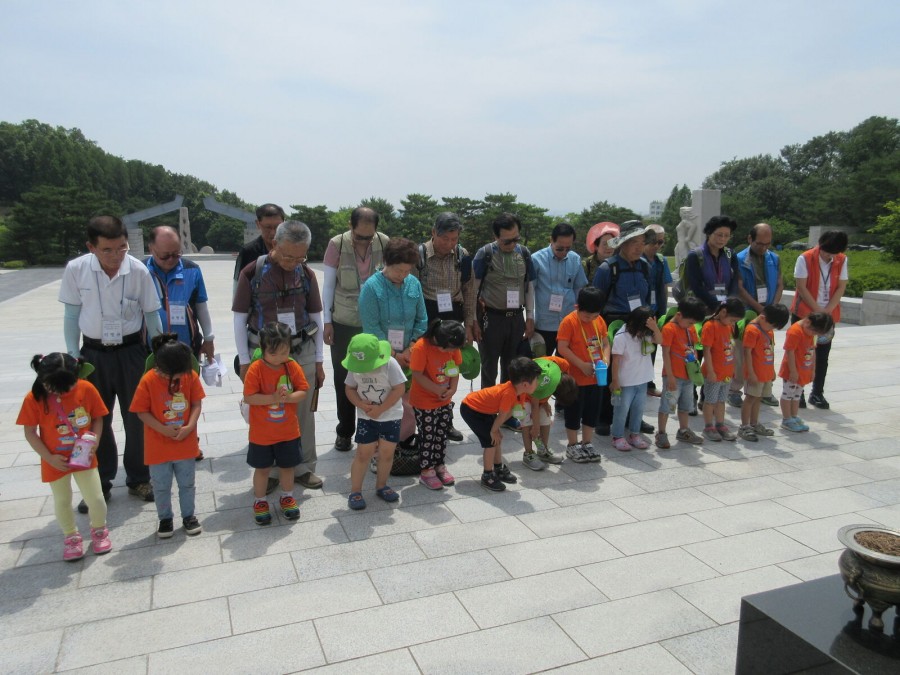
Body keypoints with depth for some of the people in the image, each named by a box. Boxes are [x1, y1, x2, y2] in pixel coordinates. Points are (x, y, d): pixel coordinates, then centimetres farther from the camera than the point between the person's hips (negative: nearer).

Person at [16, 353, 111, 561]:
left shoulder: (86, 389, -14)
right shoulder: (34, 398, -16)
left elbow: (97, 418, -1)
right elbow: (30, 433, -8)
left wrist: (94, 442, -15)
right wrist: (49, 457, -13)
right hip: (56, 461, 0)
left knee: (96, 498, 4)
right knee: (62, 501, 13)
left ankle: (99, 530, 32)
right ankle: (71, 536, 37)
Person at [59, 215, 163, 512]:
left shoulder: (139, 270, -13)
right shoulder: (76, 270, -10)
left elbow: (151, 314, -3)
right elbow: (72, 313, 1)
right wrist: (73, 355, -1)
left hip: (131, 351, -1)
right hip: (93, 352, 1)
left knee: (136, 418, 8)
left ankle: (138, 479, 25)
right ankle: (100, 484, 26)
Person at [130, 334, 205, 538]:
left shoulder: (191, 376, -10)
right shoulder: (148, 380, -16)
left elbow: (196, 404, -3)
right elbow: (142, 412, -11)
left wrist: (190, 426, -18)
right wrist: (163, 429, -20)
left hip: (185, 443, 1)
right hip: (158, 446, -1)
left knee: (187, 483, 15)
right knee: (161, 486, 13)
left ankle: (188, 516, 32)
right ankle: (165, 518, 32)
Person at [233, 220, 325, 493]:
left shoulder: (306, 274, 0)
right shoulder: (252, 273, -8)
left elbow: (316, 318, 7)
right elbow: (240, 319, -2)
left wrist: (319, 361, 8)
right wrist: (244, 362, -2)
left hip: (302, 352, 2)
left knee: (303, 412, 6)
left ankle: (303, 467, 23)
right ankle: (270, 471, 20)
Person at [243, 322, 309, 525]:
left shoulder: (293, 367, -9)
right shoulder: (256, 369, -17)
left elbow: (303, 391, -6)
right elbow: (248, 397, -20)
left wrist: (288, 397, -26)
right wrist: (272, 398, -30)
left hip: (288, 430, 2)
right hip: (262, 432, -2)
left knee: (287, 465, 18)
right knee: (262, 468, 13)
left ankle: (287, 497, 39)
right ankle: (260, 501, 33)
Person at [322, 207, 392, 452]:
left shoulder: (385, 243, -5)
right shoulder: (337, 245, -8)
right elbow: (328, 284, -2)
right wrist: (327, 321, -2)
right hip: (343, 323, 0)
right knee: (343, 377, 9)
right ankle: (344, 431, 24)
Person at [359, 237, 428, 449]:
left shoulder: (414, 284, 2)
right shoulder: (372, 287, -10)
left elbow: (421, 320, 6)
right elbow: (371, 327, -13)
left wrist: (412, 349, -5)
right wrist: (394, 354, -12)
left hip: (408, 354, 4)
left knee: (409, 397, 6)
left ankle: (406, 436, 24)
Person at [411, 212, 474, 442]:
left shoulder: (462, 256, 1)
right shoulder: (419, 255, -10)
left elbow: (469, 291, 8)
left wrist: (468, 325, 6)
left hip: (453, 318, 4)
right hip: (427, 319, -4)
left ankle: (446, 420, 26)